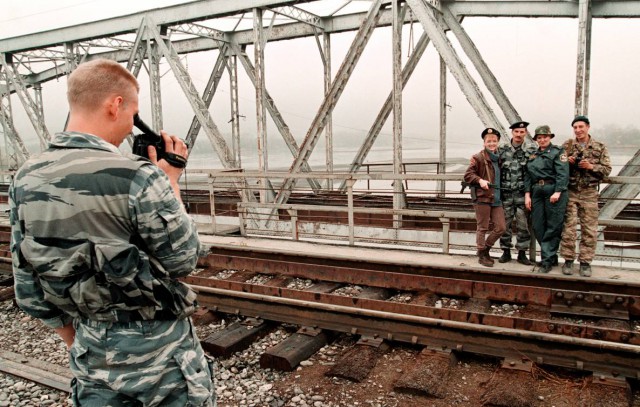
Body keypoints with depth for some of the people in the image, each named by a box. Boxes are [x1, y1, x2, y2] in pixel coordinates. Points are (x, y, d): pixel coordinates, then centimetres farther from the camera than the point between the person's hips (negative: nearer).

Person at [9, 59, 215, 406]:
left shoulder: (25, 181, -4)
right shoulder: (138, 176, -25)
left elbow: (31, 295, 4)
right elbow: (182, 260, -12)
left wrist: (77, 343, 17)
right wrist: (171, 182, -5)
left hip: (92, 363, 5)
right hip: (161, 357, -5)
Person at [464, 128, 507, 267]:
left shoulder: (499, 159, 15)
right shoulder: (478, 157, -4)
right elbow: (467, 175, -7)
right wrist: (480, 180, -23)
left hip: (496, 198, 6)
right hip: (482, 197, -6)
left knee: (500, 228, 5)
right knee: (482, 228, 2)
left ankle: (485, 249, 23)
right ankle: (482, 255, 14)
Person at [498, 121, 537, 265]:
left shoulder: (531, 150, 2)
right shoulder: (502, 149, 5)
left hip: (522, 194, -1)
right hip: (505, 193, 1)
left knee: (523, 224, 3)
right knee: (505, 223, 6)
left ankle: (522, 253, 13)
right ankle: (506, 252, 17)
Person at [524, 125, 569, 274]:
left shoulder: (558, 152, 2)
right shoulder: (532, 156, 19)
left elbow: (563, 173, -9)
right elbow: (527, 176, 16)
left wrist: (557, 192, -18)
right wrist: (527, 194, 6)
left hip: (554, 191, -6)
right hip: (537, 192, 6)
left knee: (553, 227, -4)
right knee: (537, 226, 4)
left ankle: (547, 260, -1)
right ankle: (552, 257, 16)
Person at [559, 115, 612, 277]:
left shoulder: (600, 147, 5)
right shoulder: (567, 145, 5)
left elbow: (607, 169, 3)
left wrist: (591, 166, -14)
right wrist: (566, 162, -12)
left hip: (589, 193, 0)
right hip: (570, 192, 0)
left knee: (589, 230, 2)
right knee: (568, 227, -1)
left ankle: (585, 262, 11)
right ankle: (568, 260, 9)